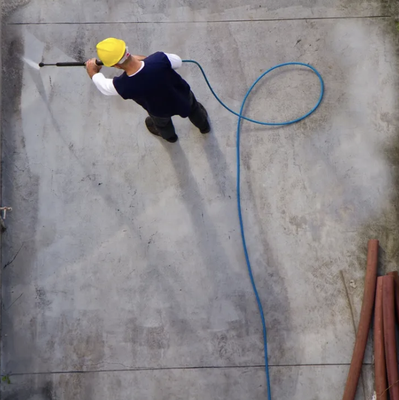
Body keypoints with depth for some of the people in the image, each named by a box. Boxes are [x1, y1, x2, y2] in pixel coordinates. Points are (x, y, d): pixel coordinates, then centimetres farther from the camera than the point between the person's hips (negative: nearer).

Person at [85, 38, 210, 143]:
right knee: (193, 109, 38)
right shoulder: (159, 59, -40)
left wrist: (92, 71, 7)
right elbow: (178, 61, -15)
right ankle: (204, 126, 71)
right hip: (184, 96, 1)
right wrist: (142, 58, -13)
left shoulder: (123, 86, -40)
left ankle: (169, 135, 73)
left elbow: (104, 87, -15)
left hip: (161, 112, -1)